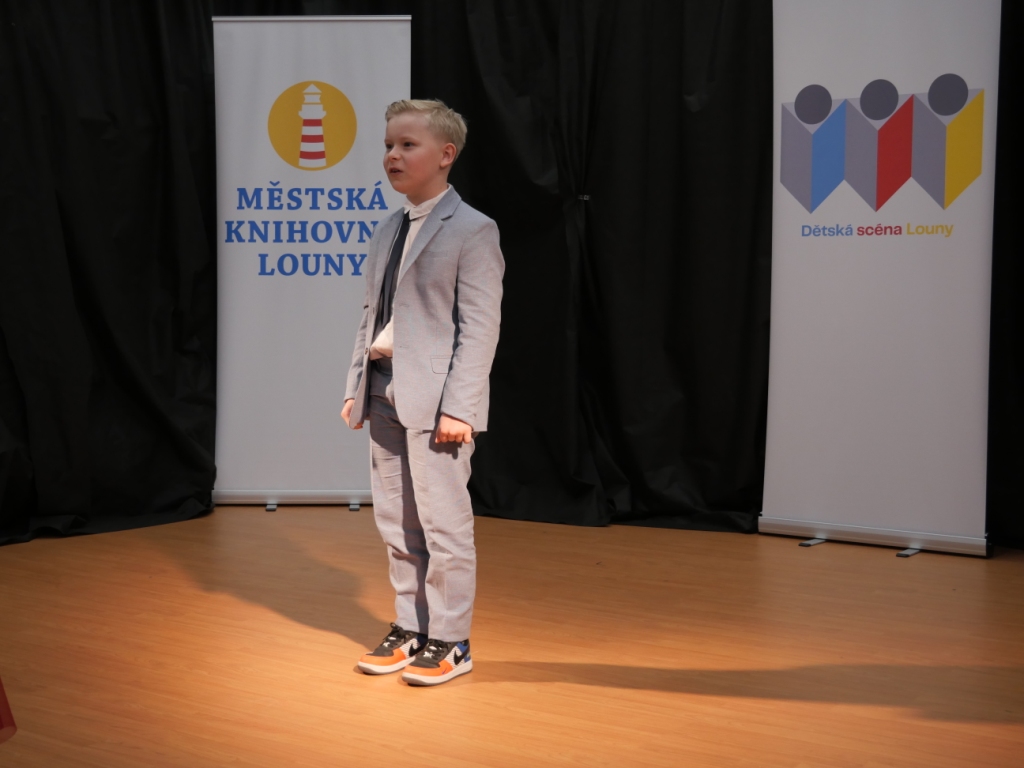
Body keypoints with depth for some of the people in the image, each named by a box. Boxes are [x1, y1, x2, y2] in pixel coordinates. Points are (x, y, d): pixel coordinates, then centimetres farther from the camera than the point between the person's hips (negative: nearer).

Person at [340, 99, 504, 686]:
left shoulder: (473, 231, -7)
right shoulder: (387, 232, 16)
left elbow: (480, 326, -13)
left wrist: (459, 407, -19)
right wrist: (357, 388, 10)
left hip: (435, 397, -8)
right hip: (385, 393, 8)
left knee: (443, 521, -1)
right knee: (396, 522, 13)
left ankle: (449, 641, 11)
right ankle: (410, 630, 25)